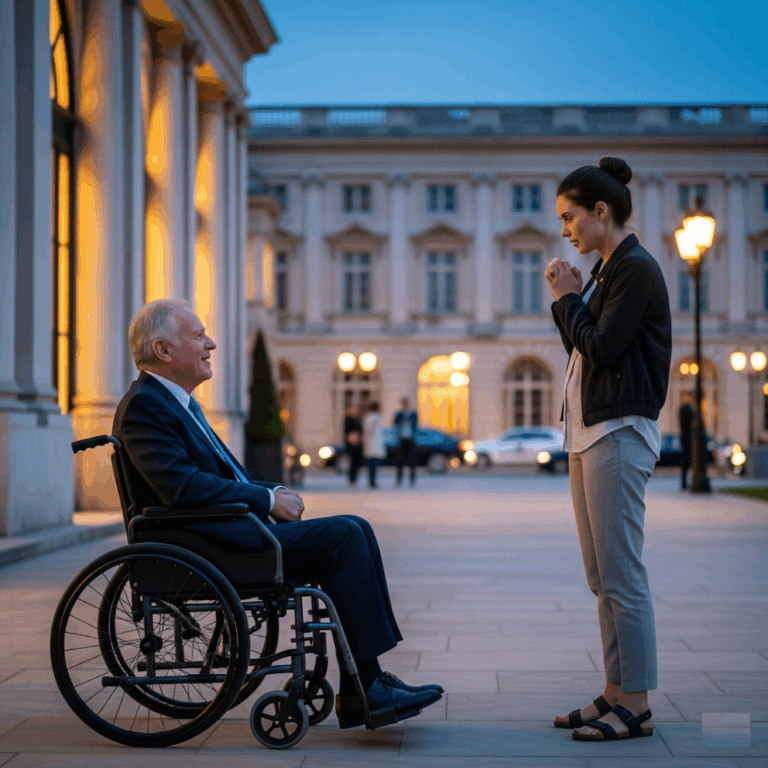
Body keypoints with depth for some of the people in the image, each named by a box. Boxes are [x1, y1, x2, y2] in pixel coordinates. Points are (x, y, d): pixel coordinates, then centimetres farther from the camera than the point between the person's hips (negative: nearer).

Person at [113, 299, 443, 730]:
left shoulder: (179, 401, 20)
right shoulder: (143, 406, -12)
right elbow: (182, 487, -24)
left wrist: (273, 493, 6)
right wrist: (267, 499, -16)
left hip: (231, 528, 10)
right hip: (209, 548, -10)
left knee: (355, 530, 0)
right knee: (344, 536, -18)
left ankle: (364, 686, -2)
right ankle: (363, 690, -13)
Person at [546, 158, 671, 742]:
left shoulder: (636, 268, -11)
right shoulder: (607, 271, 17)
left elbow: (601, 348, -17)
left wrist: (568, 298, -4)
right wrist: (567, 300, 7)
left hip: (620, 434, -10)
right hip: (589, 432, 10)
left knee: (623, 577, -7)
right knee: (602, 578, 12)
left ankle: (637, 706, -2)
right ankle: (616, 693, 18)